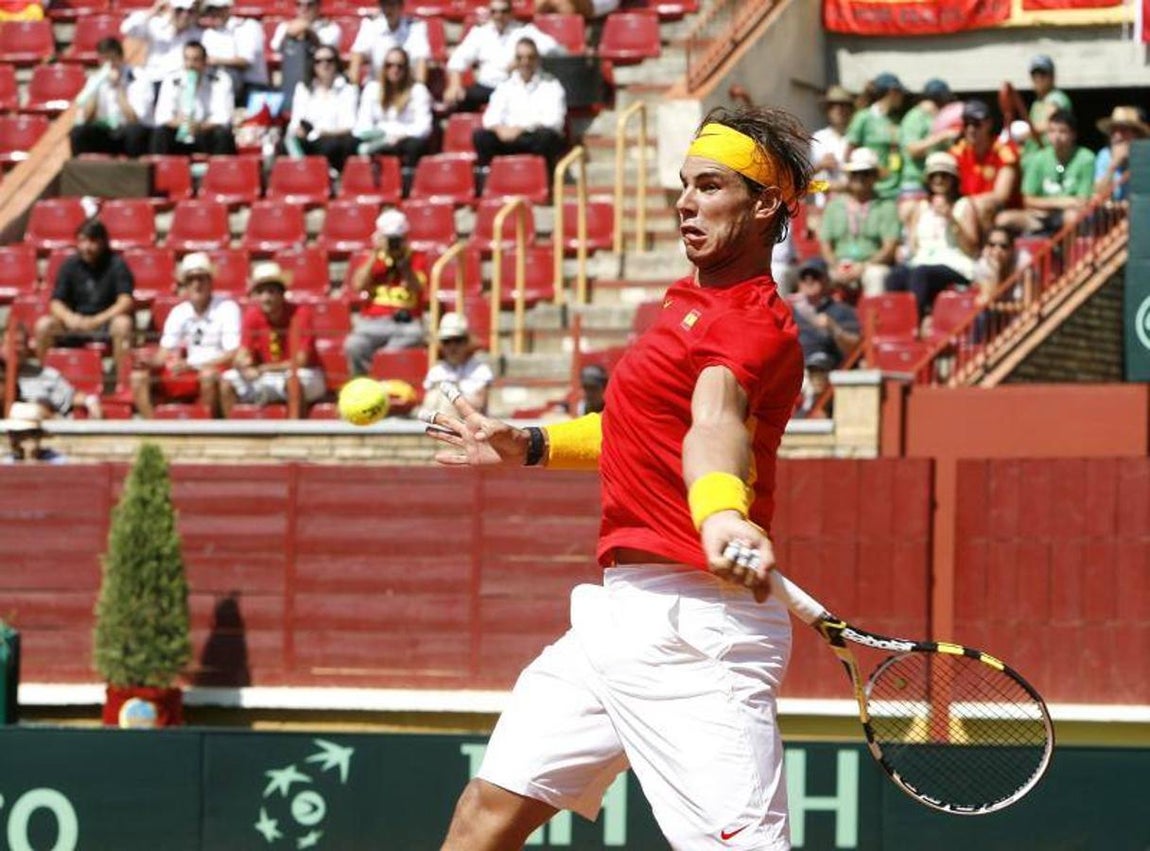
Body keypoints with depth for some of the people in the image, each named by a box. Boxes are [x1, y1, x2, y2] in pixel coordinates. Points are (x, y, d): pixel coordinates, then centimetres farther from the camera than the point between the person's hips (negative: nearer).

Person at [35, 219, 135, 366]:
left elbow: (126, 302, -17)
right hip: (77, 323, 3)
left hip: (106, 323, -3)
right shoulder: (70, 265, 3)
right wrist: (69, 317, -24)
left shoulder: (116, 264, -6)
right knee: (44, 325, -22)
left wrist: (96, 321, -30)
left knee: (122, 323, -36)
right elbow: (56, 303, 0)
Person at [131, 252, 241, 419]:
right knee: (139, 377, -12)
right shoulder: (178, 313, 9)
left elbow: (232, 355, -14)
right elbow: (165, 354, 8)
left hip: (218, 371, -5)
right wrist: (148, 362, -16)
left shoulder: (226, 308, -8)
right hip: (187, 374, 5)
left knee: (208, 376, -39)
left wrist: (191, 366, -22)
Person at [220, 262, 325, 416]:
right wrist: (244, 366, -29)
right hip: (267, 378, 5)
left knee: (293, 379, -39)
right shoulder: (252, 316, -2)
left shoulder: (300, 313, -16)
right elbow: (241, 356, -4)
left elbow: (301, 361, -19)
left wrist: (263, 369, -19)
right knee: (227, 381, -12)